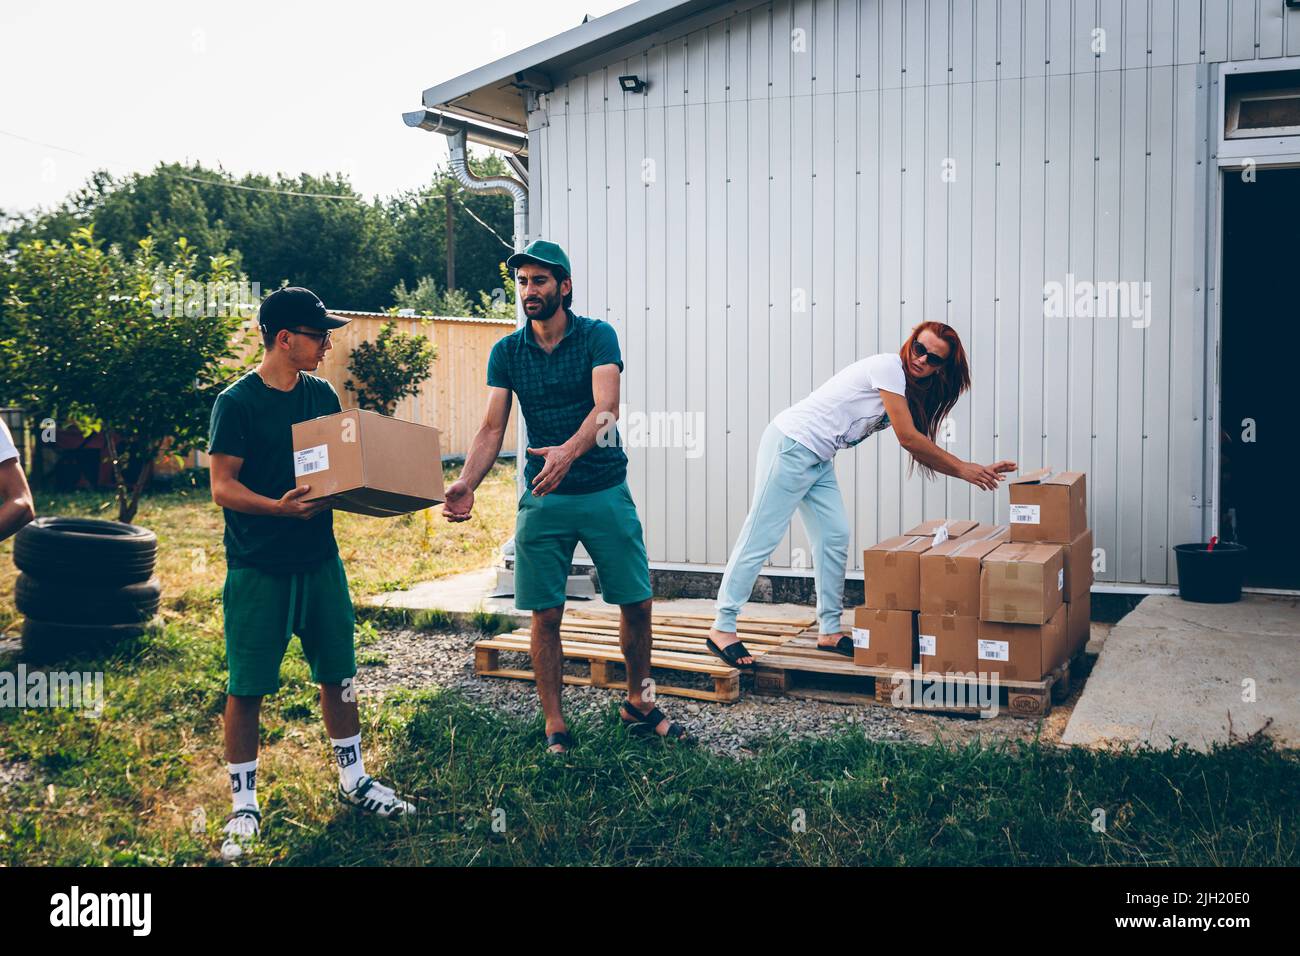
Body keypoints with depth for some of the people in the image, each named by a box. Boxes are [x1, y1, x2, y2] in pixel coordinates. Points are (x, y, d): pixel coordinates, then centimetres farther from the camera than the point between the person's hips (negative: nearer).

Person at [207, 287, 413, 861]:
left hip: (319, 560, 5)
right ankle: (244, 805, 15)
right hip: (257, 569, -5)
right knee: (246, 688, 1)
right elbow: (222, 487, -12)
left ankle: (353, 780, 29)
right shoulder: (237, 402, -10)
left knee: (337, 674, 13)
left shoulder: (321, 395, 8)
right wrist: (278, 507, -28)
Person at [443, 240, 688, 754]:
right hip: (543, 499, 1)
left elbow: (605, 407, -22)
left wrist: (569, 450, -41)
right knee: (545, 615, 2)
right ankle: (554, 726, 14)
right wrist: (466, 484, -21)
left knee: (637, 602, 5)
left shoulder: (597, 336, -6)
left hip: (606, 491, -1)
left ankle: (639, 704, 26)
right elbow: (492, 428, -3)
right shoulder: (507, 352, 2)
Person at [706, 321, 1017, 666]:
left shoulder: (910, 393, 14)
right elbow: (908, 438, -16)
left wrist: (978, 470, 8)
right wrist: (963, 469, -8)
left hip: (818, 461, 10)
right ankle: (722, 628, -3)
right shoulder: (888, 366, -14)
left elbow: (919, 451, 14)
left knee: (835, 538, 6)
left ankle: (830, 631, 14)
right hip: (789, 446, -10)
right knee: (761, 536, -8)